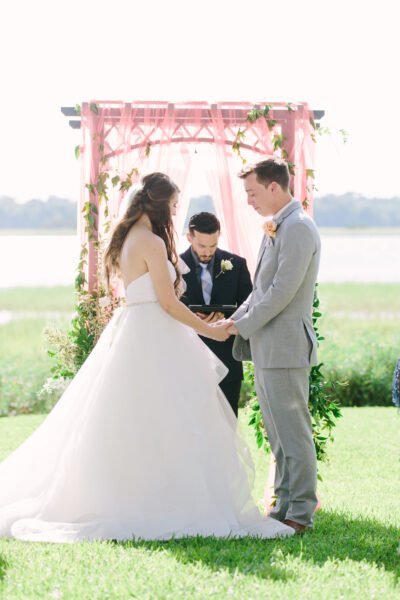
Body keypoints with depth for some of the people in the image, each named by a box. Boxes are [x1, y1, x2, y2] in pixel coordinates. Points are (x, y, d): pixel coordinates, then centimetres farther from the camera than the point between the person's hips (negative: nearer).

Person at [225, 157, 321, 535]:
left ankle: (301, 512, 0)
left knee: (293, 431, -5)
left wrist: (244, 325, -12)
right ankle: (285, 505, 21)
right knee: (278, 432, 14)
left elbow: (283, 291, -20)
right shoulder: (275, 229, 17)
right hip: (266, 348, 10)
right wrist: (235, 320, 11)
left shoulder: (298, 228, -15)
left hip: (285, 346, -10)